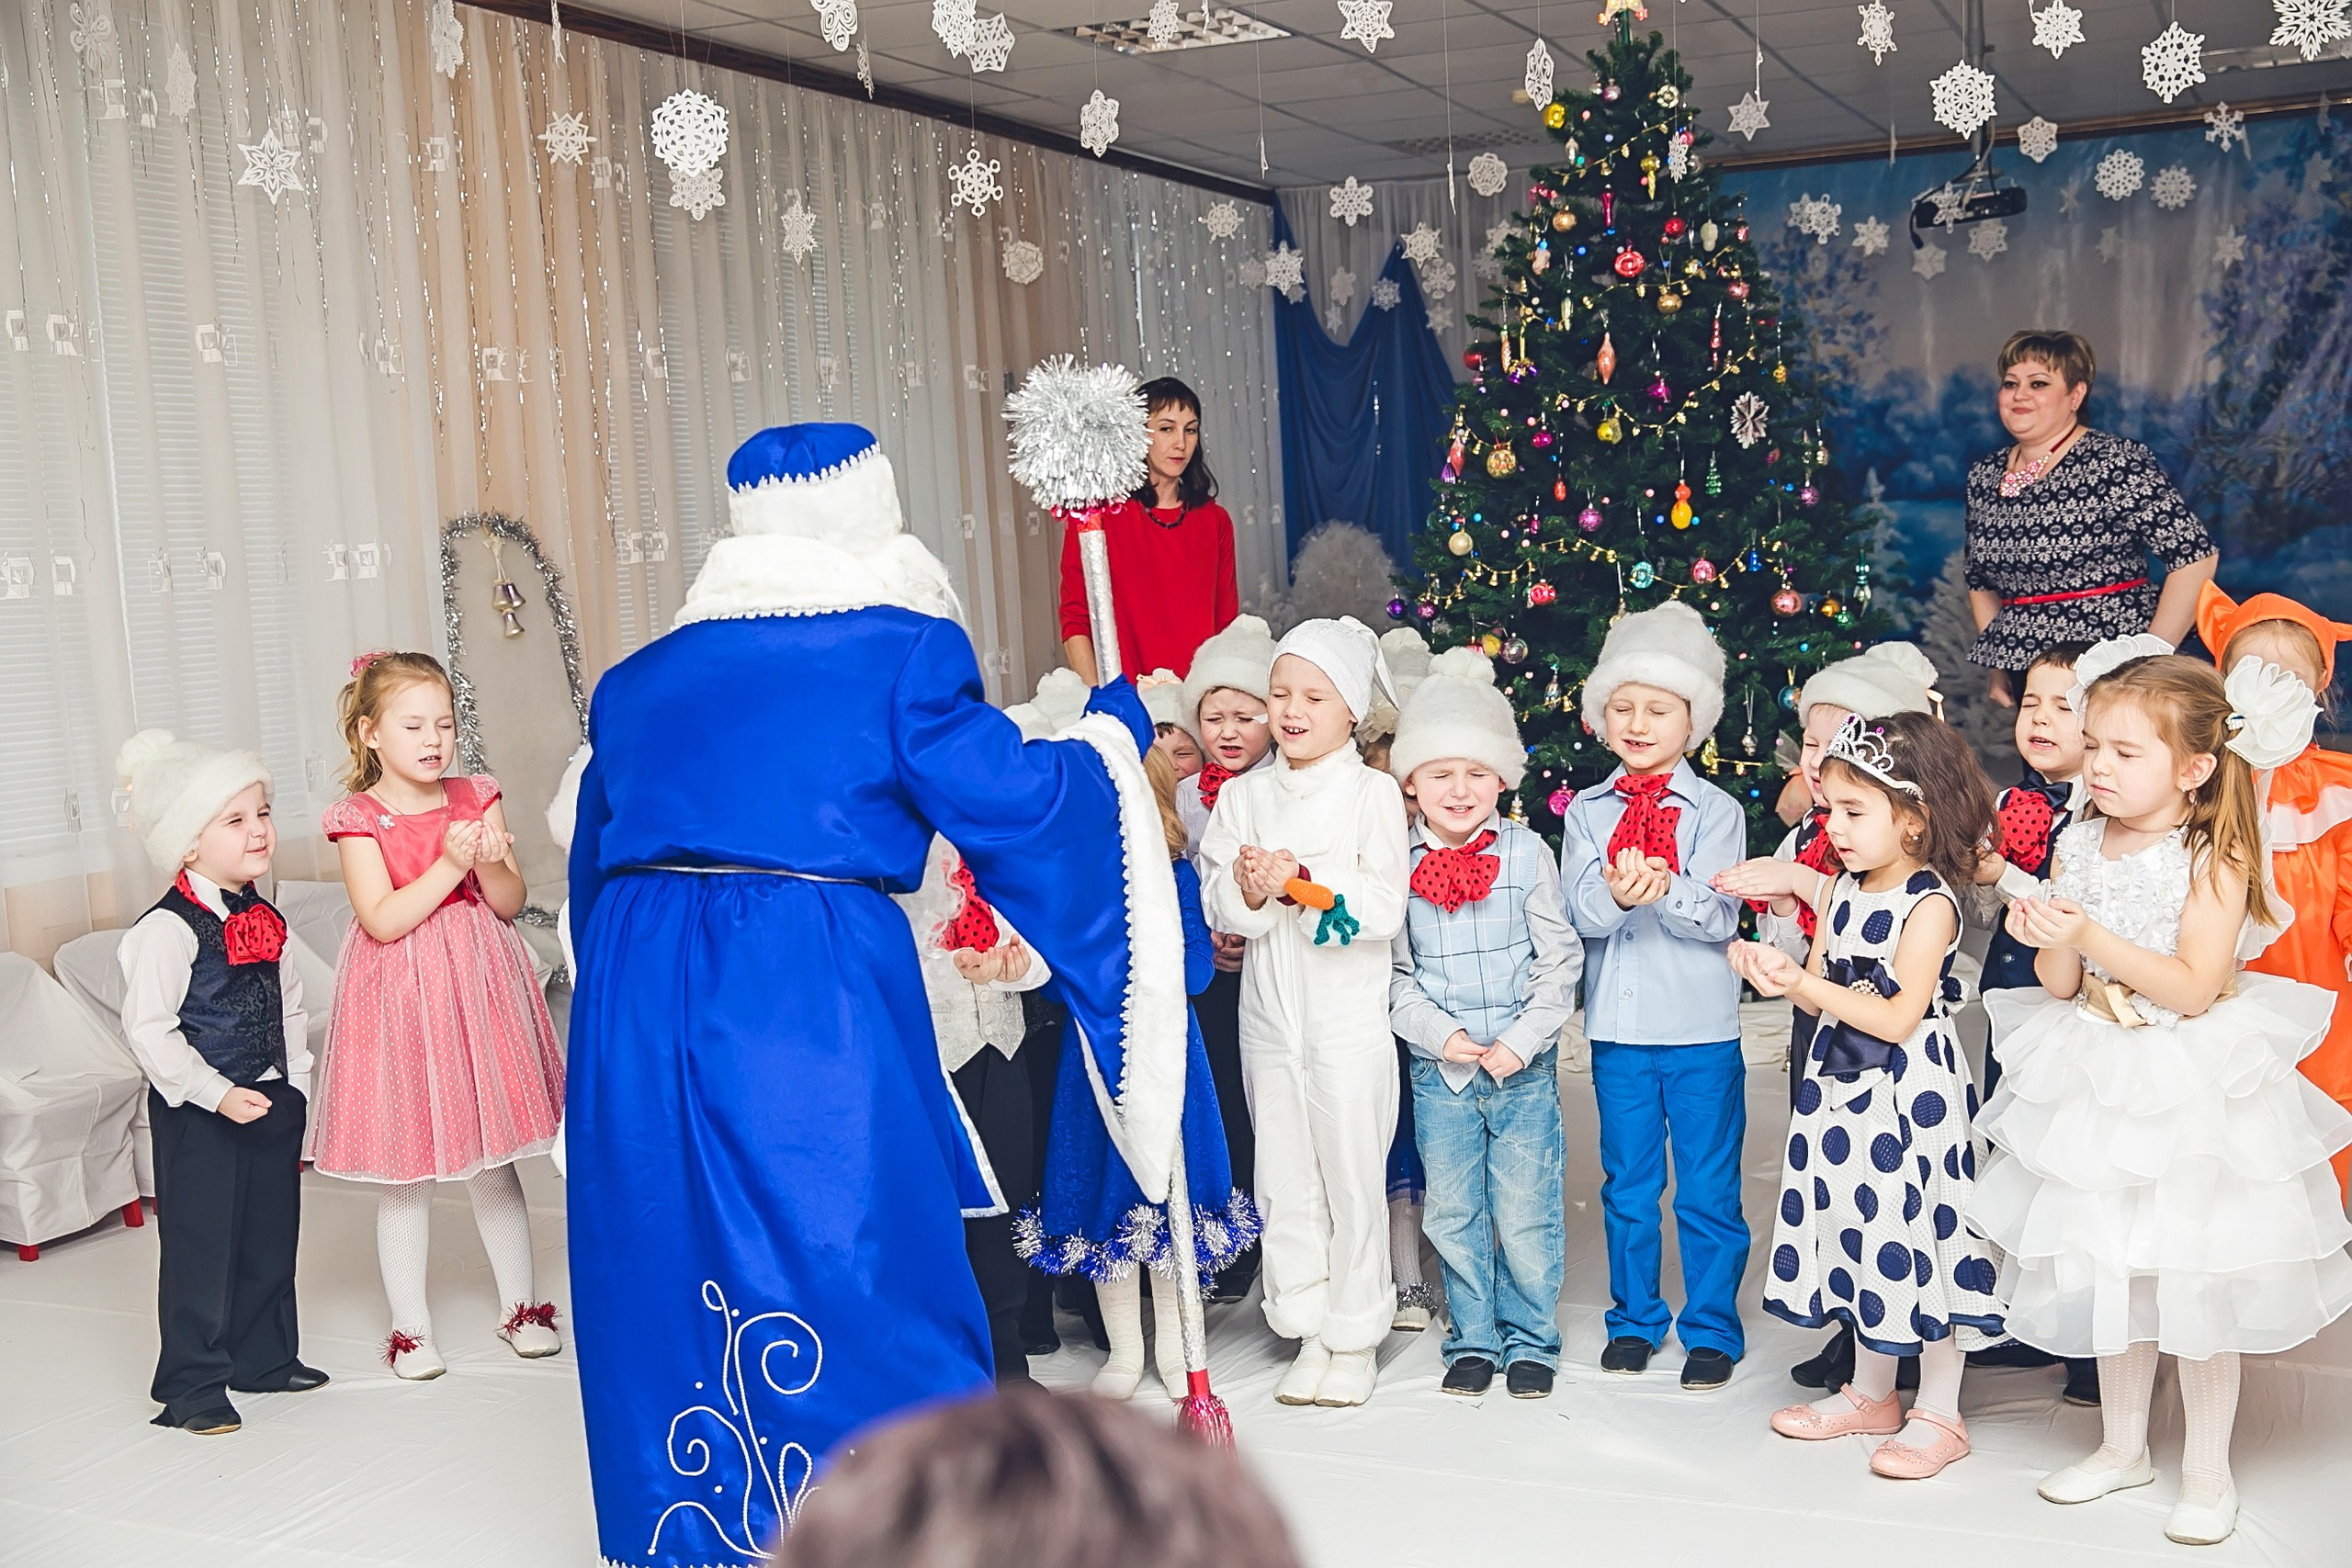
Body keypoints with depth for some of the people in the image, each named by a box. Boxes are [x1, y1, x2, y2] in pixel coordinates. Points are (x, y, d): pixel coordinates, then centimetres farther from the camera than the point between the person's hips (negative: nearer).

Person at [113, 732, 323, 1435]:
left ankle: (265, 1356, 30)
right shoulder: (167, 928, -18)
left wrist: (295, 1089, 11)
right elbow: (147, 1028, -21)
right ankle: (192, 1383, 13)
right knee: (201, 1241, 1)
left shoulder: (266, 920, 6)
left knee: (272, 1233, 15)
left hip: (270, 1100, 7)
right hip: (197, 1112, -7)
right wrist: (215, 1093, -22)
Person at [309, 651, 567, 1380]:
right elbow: (382, 920, -16)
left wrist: (491, 865, -17)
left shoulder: (476, 797, 3)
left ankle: (521, 1305, 26)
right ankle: (410, 1327, 20)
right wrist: (450, 864, -23)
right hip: (399, 1003, -2)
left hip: (477, 990, 3)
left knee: (493, 1168, 12)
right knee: (402, 1176, 6)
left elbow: (511, 903, 2)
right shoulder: (357, 818, -7)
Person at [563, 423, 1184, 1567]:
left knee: (668, 1282, 16)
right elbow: (1011, 801, -5)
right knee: (859, 1273, 6)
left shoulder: (636, 679, 14)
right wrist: (1112, 730, 13)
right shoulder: (901, 648, -3)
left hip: (637, 997, 6)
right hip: (816, 994, -5)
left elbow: (594, 862, 18)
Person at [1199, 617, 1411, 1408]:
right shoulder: (1242, 796, 7)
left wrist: (1300, 883, -22)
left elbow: (1384, 908, -13)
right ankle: (1309, 1333, 23)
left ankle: (1355, 1338, 18)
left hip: (1350, 1021, -4)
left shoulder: (1373, 793, -4)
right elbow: (1216, 904, 2)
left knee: (1353, 1180, 4)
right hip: (1269, 1017, 4)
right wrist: (1249, 891, -19)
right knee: (1285, 1181, 10)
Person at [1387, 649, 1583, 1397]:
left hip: (1523, 1064, -1)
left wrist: (1521, 1041, -9)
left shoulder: (1526, 854, -4)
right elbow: (1393, 972, 3)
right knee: (1452, 1212, 10)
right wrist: (1442, 1035, -10)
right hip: (1439, 1067, 1)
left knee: (1526, 1211, 4)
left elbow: (1561, 959, -1)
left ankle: (1530, 1340, 22)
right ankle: (1472, 1341, 26)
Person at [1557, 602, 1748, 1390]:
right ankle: (1635, 1318, 28)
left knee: (1708, 1191, 5)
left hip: (1702, 1029, -2)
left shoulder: (1714, 811, -2)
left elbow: (1718, 917, -13)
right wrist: (1617, 893, -27)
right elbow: (1580, 913, -6)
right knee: (1627, 1185, 13)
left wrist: (1663, 888, -31)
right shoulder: (1586, 812, 5)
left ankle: (1712, 1327, 20)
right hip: (1618, 1026, 3)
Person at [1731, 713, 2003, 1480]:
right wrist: (1779, 977, -14)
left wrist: (1806, 983, -25)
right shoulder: (1841, 890, 5)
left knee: (1915, 1239, 0)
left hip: (1908, 1092, -7)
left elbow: (1896, 1017, -20)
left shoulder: (1929, 904, -16)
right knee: (1859, 1235, 15)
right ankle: (1870, 1393, 31)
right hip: (1841, 1084, 7)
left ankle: (1938, 1414, 15)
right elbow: (1825, 993, 6)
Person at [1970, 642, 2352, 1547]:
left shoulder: (2214, 860, -13)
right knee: (2107, 1266, 13)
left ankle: (2207, 1469, 21)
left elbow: (2194, 989, -20)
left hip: (2191, 1093, -5)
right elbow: (2062, 988, 3)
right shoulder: (2079, 847, 1)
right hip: (2099, 1090, 5)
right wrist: (2051, 944, -18)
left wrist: (2093, 938, -28)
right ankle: (2123, 1446, 31)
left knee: (2195, 1279, 3)